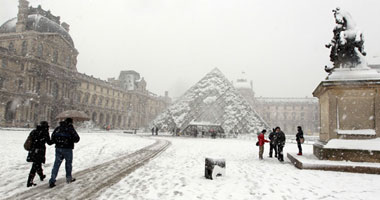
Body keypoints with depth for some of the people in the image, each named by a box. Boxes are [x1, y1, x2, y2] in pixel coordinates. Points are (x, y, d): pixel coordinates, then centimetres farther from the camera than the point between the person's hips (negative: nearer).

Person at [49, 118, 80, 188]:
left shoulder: (58, 128, 5)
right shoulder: (70, 129, -9)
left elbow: (52, 137, 7)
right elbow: (77, 138, -13)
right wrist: (72, 140, 8)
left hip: (58, 149, 4)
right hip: (67, 149, -4)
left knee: (56, 164, 5)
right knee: (68, 163, 15)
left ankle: (52, 180, -2)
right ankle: (68, 178, 25)